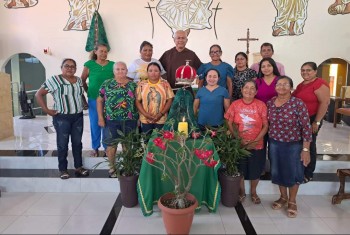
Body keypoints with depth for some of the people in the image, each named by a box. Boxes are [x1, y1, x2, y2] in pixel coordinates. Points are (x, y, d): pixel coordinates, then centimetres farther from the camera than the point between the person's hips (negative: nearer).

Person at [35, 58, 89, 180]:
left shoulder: (79, 80, 8)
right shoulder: (54, 80, -8)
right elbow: (38, 94, -8)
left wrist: (84, 104, 4)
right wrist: (46, 110, -13)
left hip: (78, 117, 5)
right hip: (61, 118, -5)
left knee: (77, 142, 11)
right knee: (63, 144, 4)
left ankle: (78, 167, 23)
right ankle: (63, 169, 18)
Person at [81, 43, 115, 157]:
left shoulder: (112, 65, -1)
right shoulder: (89, 65, -2)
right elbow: (82, 80, 9)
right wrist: (88, 91, 6)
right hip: (93, 99, 0)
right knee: (95, 124, 9)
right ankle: (95, 148, 26)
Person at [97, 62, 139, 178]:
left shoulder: (133, 85, 5)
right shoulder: (107, 84, 3)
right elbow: (99, 101, 5)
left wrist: (138, 118, -1)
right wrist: (100, 117, -3)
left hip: (129, 120, 1)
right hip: (111, 120, 0)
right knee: (111, 144, 7)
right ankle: (112, 167, 25)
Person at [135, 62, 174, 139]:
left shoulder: (165, 84, 0)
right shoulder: (141, 84, 1)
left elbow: (170, 100, -2)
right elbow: (137, 101, 0)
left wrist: (161, 114, -12)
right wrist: (146, 114, -11)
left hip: (161, 120, -1)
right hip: (145, 120, 1)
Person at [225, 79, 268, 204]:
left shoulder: (261, 105, -6)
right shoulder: (235, 104, -4)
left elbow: (265, 126, -5)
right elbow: (229, 123, -4)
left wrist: (256, 141, -13)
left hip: (256, 145, 0)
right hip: (239, 145, 0)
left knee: (255, 170, 13)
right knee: (239, 170, 13)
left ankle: (253, 192, 38)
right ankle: (241, 192, 36)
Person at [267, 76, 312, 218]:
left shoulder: (298, 103, -15)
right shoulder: (270, 103, -1)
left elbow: (306, 127, -14)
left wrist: (306, 149, -15)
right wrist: (268, 141, 8)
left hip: (293, 145, -4)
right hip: (274, 144, 4)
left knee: (293, 173, 9)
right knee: (278, 172, 14)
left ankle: (292, 202, 30)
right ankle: (283, 197, 37)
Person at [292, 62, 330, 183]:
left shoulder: (319, 83, -13)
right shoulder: (301, 85, 13)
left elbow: (325, 102, -18)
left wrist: (317, 122, -21)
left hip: (311, 120, -8)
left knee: (309, 146, 3)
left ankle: (308, 174, 17)